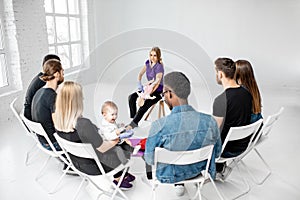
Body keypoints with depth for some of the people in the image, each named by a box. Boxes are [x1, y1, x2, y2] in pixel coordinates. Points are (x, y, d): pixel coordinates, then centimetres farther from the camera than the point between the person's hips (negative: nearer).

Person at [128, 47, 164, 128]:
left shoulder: (159, 67, -22)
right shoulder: (148, 62, 1)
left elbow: (157, 84, -33)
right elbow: (140, 74, 12)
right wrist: (139, 84, -8)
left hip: (158, 92, -8)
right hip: (149, 87, 8)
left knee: (144, 105, -28)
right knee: (131, 97, -9)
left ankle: (133, 124, -20)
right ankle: (133, 118, -4)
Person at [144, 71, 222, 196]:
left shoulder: (159, 126, -33)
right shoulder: (210, 122, -24)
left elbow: (150, 160, -17)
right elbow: (217, 153, -6)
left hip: (169, 176, -3)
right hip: (197, 171, 3)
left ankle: (178, 184, 38)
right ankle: (179, 184, 43)